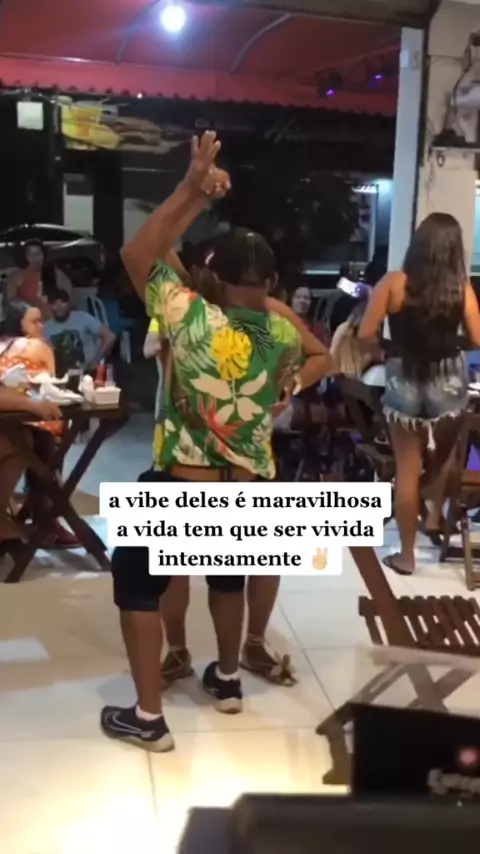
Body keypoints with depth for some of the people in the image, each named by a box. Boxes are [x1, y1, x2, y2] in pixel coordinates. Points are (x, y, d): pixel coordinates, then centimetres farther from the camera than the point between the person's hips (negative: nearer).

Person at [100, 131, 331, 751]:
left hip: (179, 488, -5)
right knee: (228, 577, 30)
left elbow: (138, 255, -9)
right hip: (251, 490, 5)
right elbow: (323, 357, 20)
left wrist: (193, 192, -11)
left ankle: (147, 718, 19)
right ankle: (227, 680, 48)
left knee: (135, 584, 15)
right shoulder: (285, 335, -3)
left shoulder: (194, 322, -18)